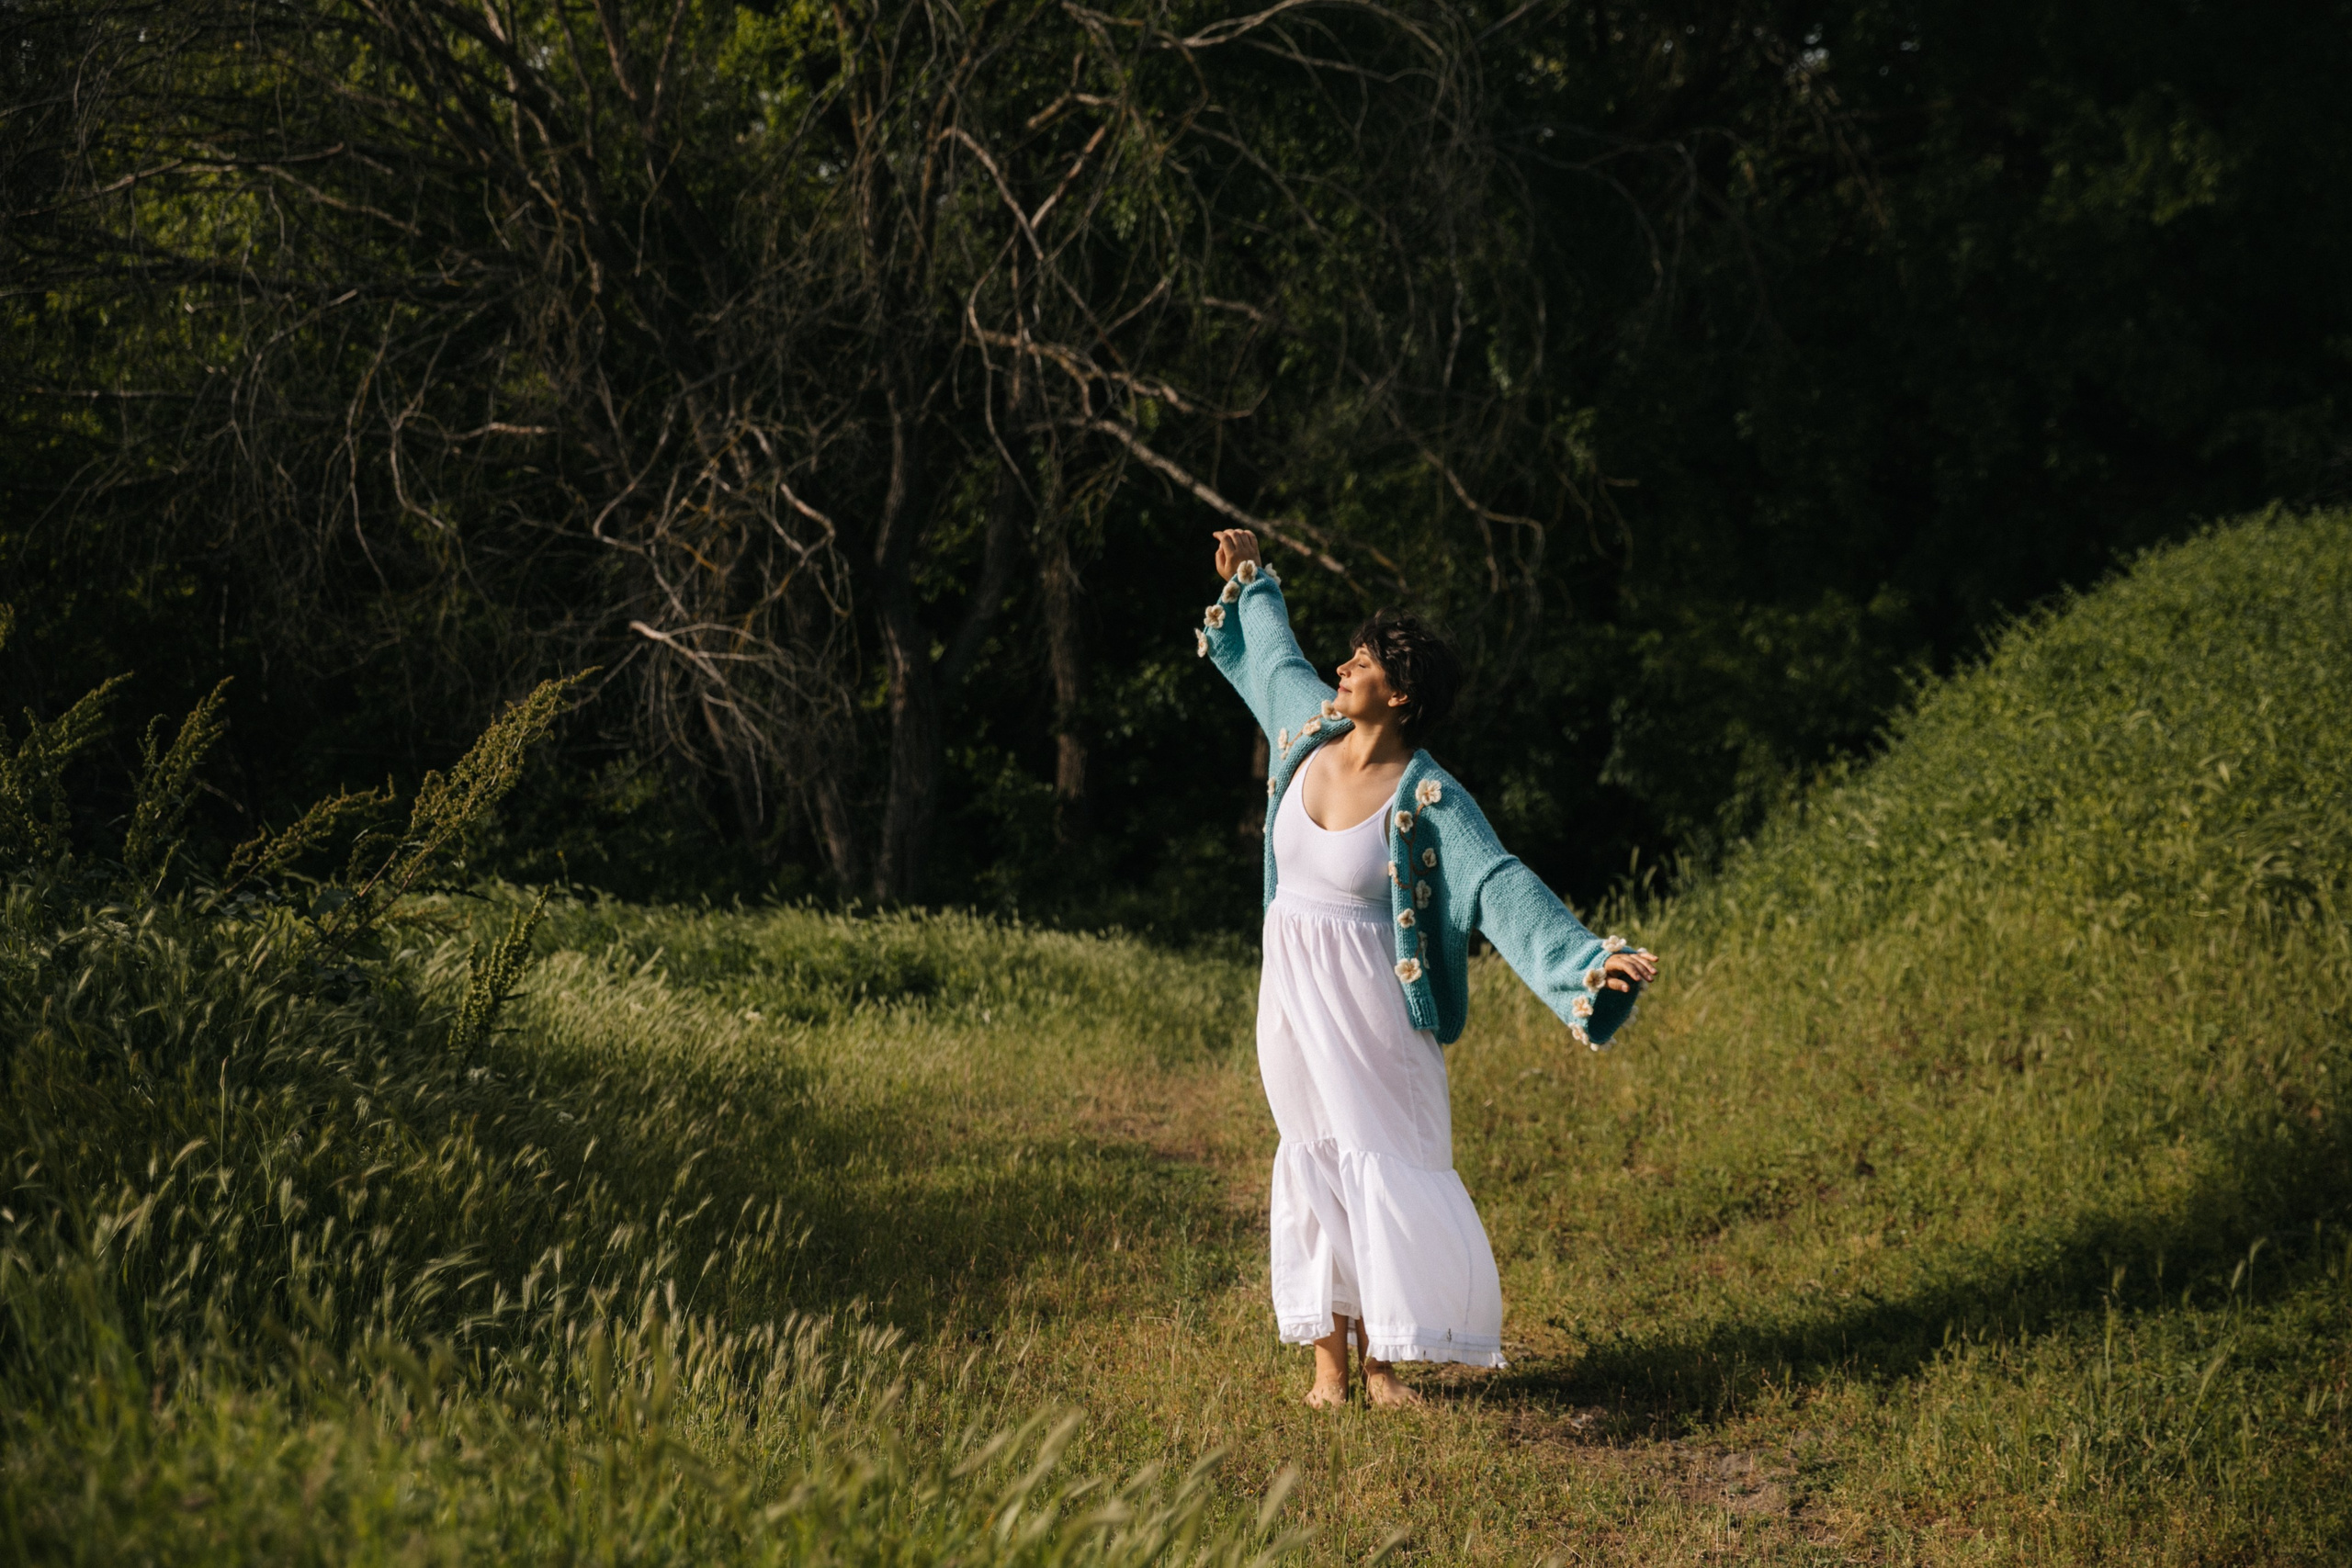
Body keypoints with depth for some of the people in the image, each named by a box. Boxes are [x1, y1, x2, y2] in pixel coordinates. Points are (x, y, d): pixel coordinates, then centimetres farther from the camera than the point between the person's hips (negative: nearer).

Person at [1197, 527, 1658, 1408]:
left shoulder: (1428, 798, -17)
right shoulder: (1315, 726, -1)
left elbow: (1503, 888, -25)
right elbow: (1276, 657, 22)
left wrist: (1589, 957, -38)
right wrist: (1249, 579, 35)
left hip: (1366, 1001, -5)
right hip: (1291, 988, 5)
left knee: (1383, 1163, -3)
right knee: (1314, 1162, 8)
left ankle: (1382, 1361, 6)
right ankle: (1327, 1360, 14)